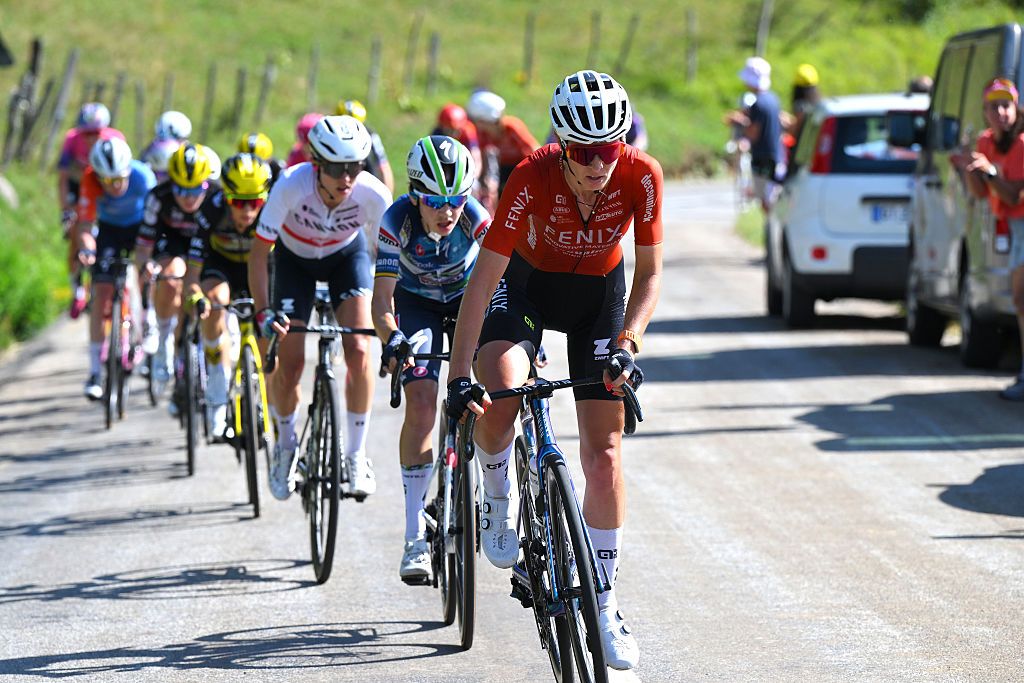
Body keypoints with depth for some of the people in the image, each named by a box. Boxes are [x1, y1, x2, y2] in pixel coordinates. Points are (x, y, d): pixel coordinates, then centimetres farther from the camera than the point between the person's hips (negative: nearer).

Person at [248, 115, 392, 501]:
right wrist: (264, 313, -38)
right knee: (289, 362, -8)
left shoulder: (373, 195, -33)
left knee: (358, 350, -20)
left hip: (347, 255, 0)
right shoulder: (291, 186, -37)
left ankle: (356, 453, -5)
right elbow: (259, 254, -28)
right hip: (296, 257, 0)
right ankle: (285, 445, 19)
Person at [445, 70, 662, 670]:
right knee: (497, 394, -32)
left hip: (599, 290, 2)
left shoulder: (641, 176, -27)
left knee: (604, 454, -4)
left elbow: (650, 272, -15)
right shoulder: (534, 177, -32)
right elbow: (484, 278, -30)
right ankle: (499, 502, -2)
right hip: (528, 282, -1)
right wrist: (460, 376, -35)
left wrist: (627, 344, -31)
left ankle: (604, 604, 7)